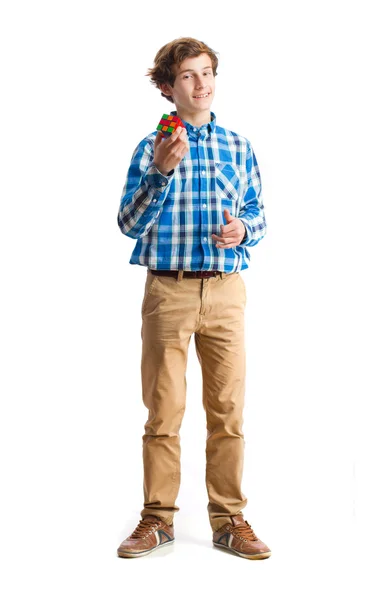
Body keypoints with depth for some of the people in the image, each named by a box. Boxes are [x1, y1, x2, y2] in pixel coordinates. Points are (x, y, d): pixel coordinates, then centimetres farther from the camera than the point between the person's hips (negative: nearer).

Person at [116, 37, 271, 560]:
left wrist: (242, 230, -10)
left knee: (228, 410, 4)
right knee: (164, 411, 3)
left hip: (226, 290, 2)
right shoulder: (152, 148, 1)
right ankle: (158, 519, 15)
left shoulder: (238, 147, 9)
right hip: (169, 290, -2)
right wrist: (161, 172, -20)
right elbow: (130, 224, -6)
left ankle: (229, 519, 14)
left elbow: (258, 217, 13)